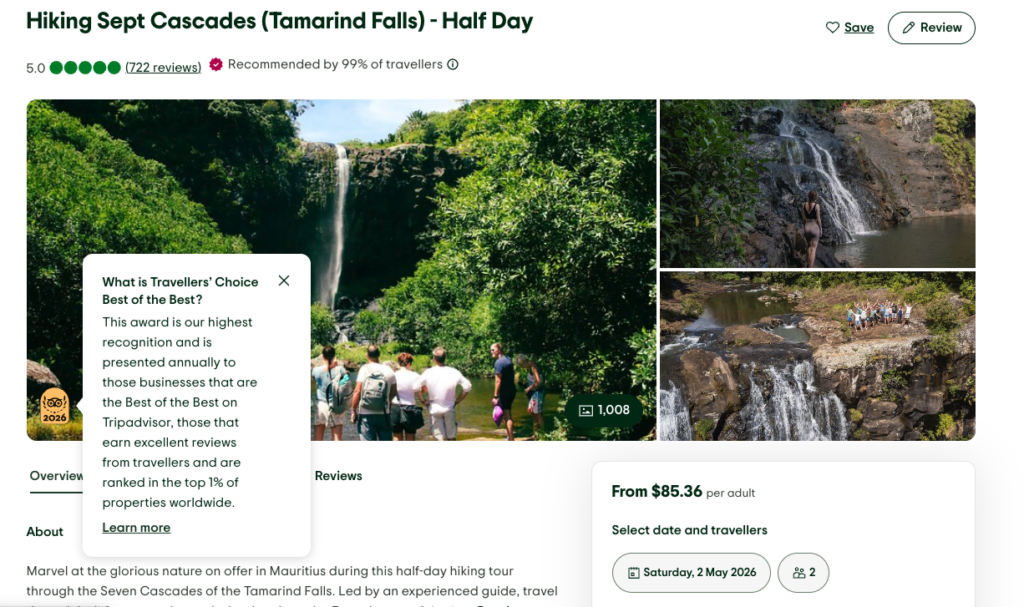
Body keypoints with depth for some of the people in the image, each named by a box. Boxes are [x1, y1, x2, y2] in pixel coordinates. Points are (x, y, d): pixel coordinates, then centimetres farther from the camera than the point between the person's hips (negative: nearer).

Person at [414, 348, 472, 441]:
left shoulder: (428, 373, -10)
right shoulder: (454, 372, -8)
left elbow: (415, 387, -16)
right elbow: (467, 387, -9)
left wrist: (423, 400, -2)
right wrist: (457, 401, 1)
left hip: (434, 409, -1)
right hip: (449, 409, 1)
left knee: (440, 438, 2)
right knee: (451, 437, 13)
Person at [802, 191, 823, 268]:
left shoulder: (804, 205, -1)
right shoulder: (817, 206, -13)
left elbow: (804, 218, 5)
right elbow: (818, 219, -10)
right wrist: (820, 229, 1)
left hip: (807, 227, 5)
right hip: (815, 227, -5)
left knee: (809, 246, 25)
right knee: (813, 249, -2)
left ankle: (808, 264, 27)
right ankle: (810, 269, -8)